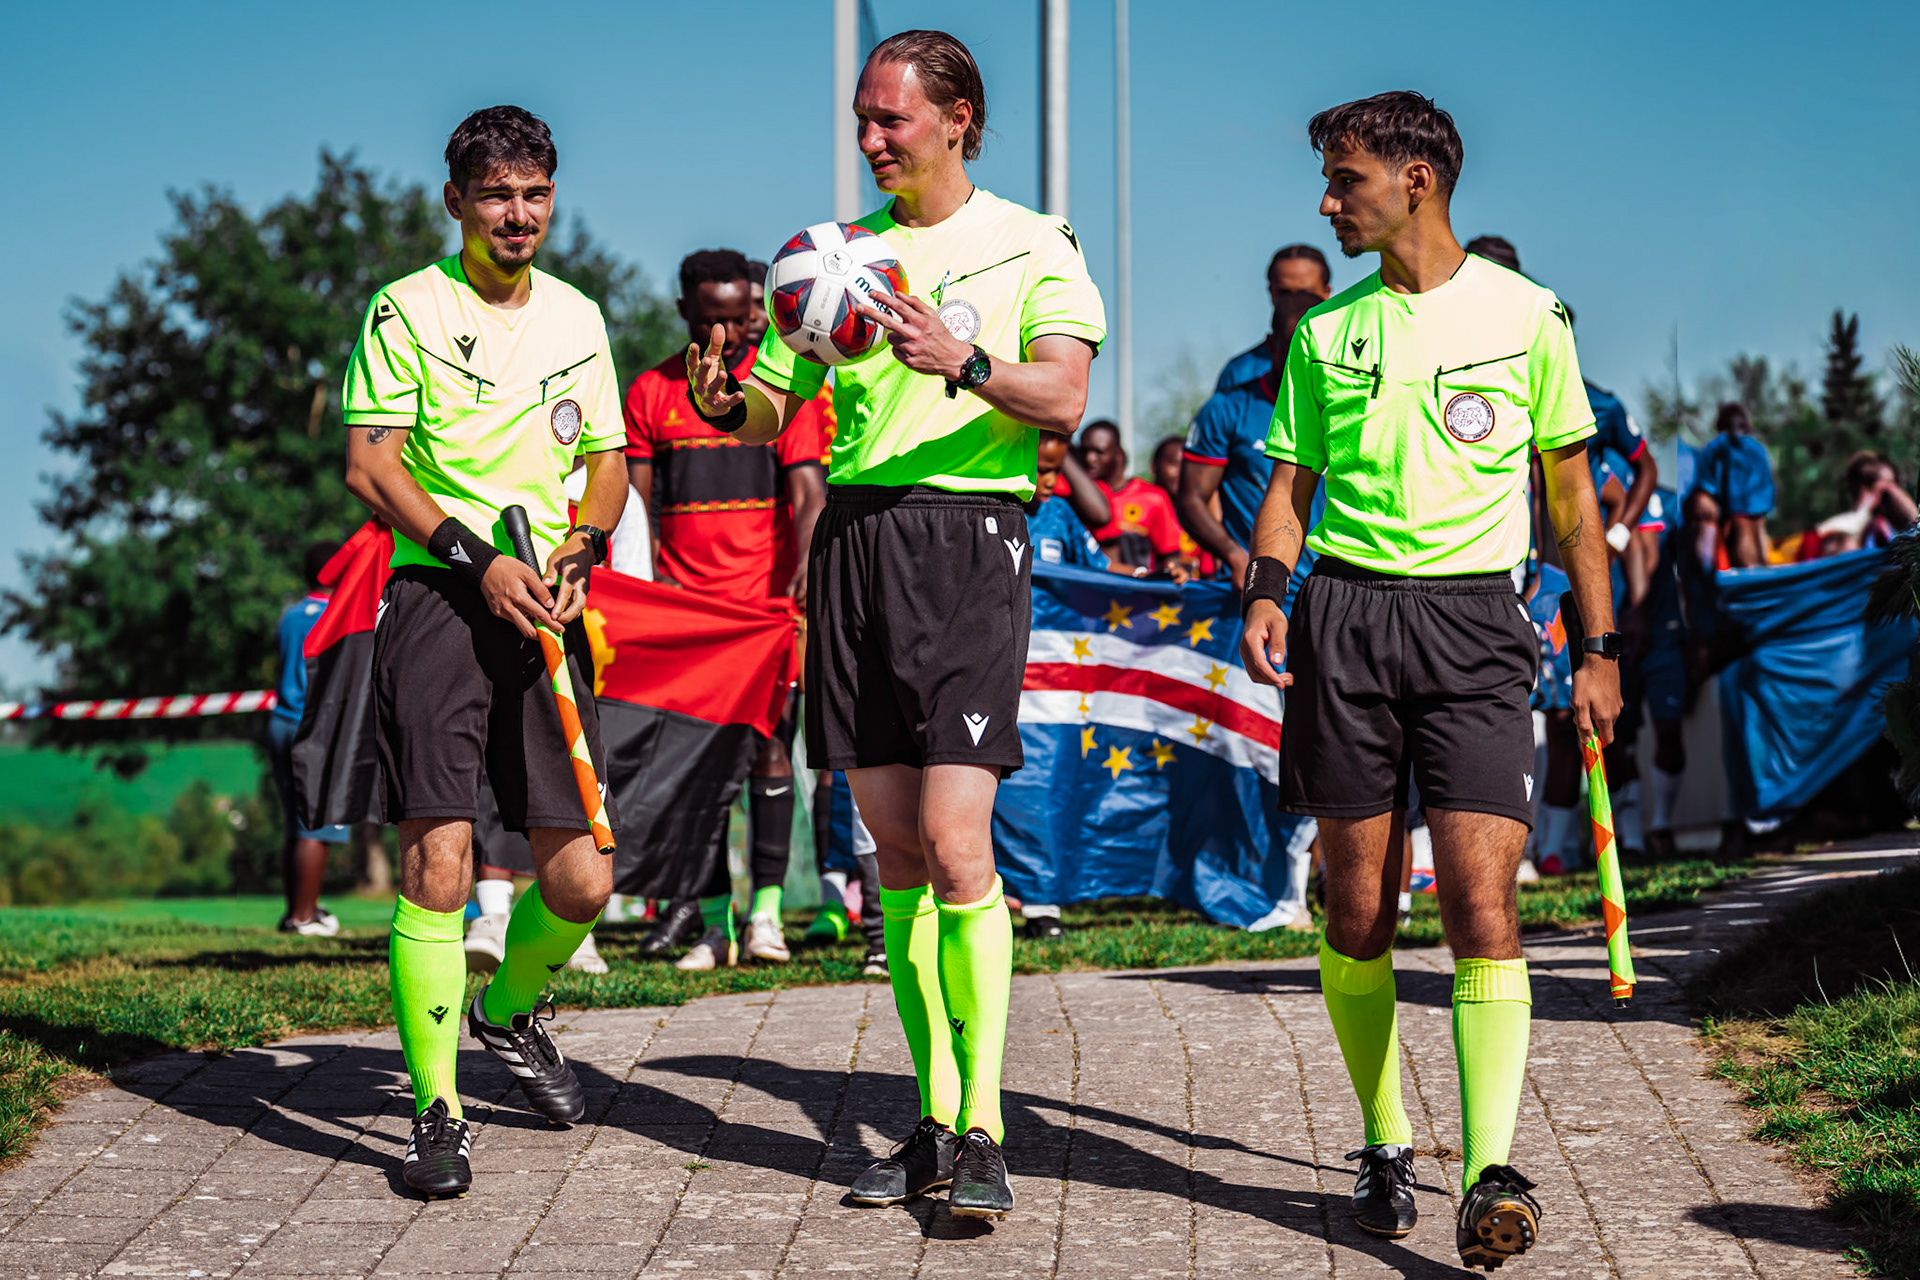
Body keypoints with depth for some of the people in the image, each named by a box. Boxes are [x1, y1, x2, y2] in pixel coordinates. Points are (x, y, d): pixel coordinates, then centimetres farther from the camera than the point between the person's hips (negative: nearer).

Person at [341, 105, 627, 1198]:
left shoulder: (578, 318, 16)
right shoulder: (408, 309, 1)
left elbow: (607, 460, 21)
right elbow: (369, 464, -4)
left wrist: (581, 547, 0)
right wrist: (478, 556, -15)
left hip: (547, 611, 4)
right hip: (438, 598, -4)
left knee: (582, 881, 0)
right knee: (439, 862, -14)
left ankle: (512, 1010, 32)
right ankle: (437, 1110, -5)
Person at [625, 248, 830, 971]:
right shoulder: (649, 393, 10)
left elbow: (806, 491, -3)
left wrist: (804, 565, -20)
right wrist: (650, 578, -7)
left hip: (766, 599, -2)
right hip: (684, 604, 2)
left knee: (767, 743, -7)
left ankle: (766, 910, -3)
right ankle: (715, 922, 3)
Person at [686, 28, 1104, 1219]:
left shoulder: (1033, 245, 2)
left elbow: (1062, 398, -12)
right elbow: (772, 412, 17)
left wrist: (960, 362, -29)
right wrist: (725, 403, -6)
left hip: (970, 539, -5)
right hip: (855, 535, 5)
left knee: (955, 846, -14)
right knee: (895, 852, 6)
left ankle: (984, 1130, -8)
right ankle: (935, 1121, 13)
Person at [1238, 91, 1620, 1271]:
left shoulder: (1524, 313, 6)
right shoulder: (1327, 330, 13)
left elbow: (1571, 488, 11)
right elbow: (1292, 480, 16)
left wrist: (1602, 650, 8)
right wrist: (1266, 588, -4)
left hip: (1474, 616, -3)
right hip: (1346, 610, 3)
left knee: (1480, 896, -14)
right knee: (1359, 906, 3)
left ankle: (1492, 1173, -17)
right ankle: (1387, 1144, 18)